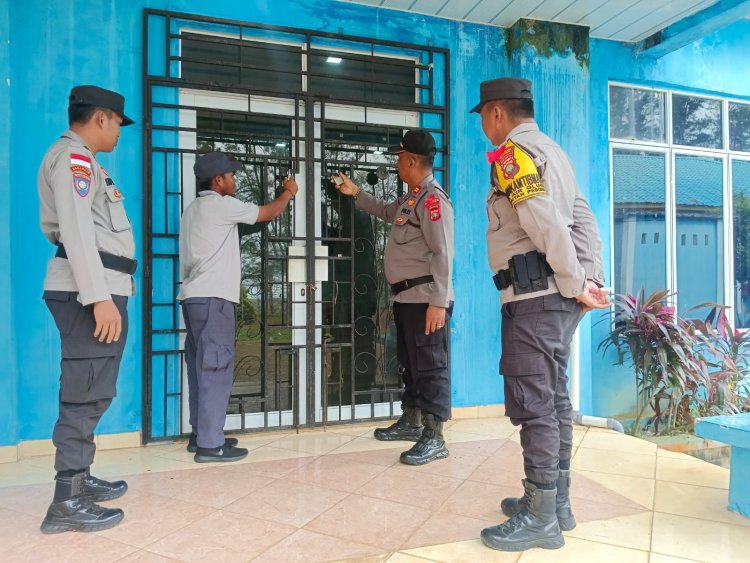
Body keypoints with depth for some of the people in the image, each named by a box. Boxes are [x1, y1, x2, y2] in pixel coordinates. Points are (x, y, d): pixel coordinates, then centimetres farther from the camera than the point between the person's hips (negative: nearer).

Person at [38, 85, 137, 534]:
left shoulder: (78, 159, 24)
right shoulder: (74, 156, -7)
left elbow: (57, 227, 26)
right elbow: (76, 230, -19)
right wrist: (98, 296, -24)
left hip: (98, 290, 10)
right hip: (90, 292, -10)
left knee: (91, 393, 15)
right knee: (87, 395, -8)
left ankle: (80, 478, 25)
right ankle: (67, 502, -2)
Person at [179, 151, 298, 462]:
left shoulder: (194, 209, 21)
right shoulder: (219, 204, -7)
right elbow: (268, 213, 0)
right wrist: (288, 192, 17)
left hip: (195, 296, 10)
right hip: (212, 298, -10)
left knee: (202, 368, 11)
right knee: (215, 369, -8)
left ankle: (200, 434, 17)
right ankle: (210, 444, -5)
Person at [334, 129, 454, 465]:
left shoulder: (433, 198, -14)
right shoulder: (411, 197, 17)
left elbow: (443, 254, -21)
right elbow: (387, 212, 39)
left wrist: (439, 302, -24)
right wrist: (355, 193, 36)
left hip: (425, 299, -10)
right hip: (406, 297, 10)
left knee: (430, 366, -4)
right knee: (409, 362, 18)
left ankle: (434, 439, 5)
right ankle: (411, 422, 32)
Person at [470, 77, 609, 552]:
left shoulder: (513, 153, -8)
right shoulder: (552, 151, 20)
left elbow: (545, 224, -20)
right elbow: (584, 220, 15)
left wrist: (576, 286, -12)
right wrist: (592, 282, 9)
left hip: (534, 295, -10)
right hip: (557, 294, 10)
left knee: (532, 403, -3)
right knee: (554, 398, 14)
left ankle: (541, 519, 8)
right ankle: (556, 503, 26)